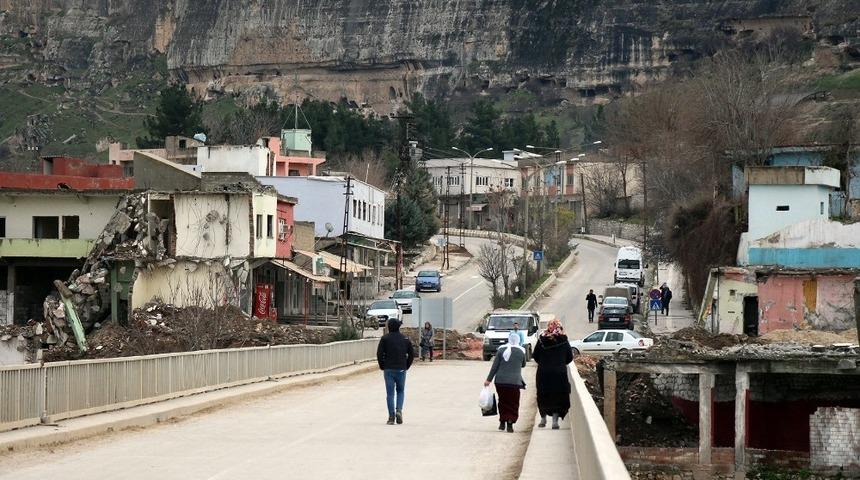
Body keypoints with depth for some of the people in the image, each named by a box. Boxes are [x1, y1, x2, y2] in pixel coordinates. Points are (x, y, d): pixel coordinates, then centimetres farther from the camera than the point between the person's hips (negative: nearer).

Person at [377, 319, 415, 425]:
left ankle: (391, 416, -2)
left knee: (390, 393, 2)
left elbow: (379, 353, -9)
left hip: (388, 369, -2)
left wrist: (382, 366, 3)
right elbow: (411, 354, 6)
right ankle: (399, 410, -6)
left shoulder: (385, 338, -3)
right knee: (400, 391, 16)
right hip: (401, 369, 2)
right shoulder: (405, 339, 5)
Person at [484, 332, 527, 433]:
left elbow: (495, 366, 0)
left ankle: (502, 422, 19)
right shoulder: (521, 351, -1)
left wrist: (489, 379, 3)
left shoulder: (501, 350, 0)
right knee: (513, 403, 5)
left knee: (502, 402, 16)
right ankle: (510, 424, -4)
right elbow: (523, 365, 15)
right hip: (515, 382, -2)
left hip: (500, 381, 2)